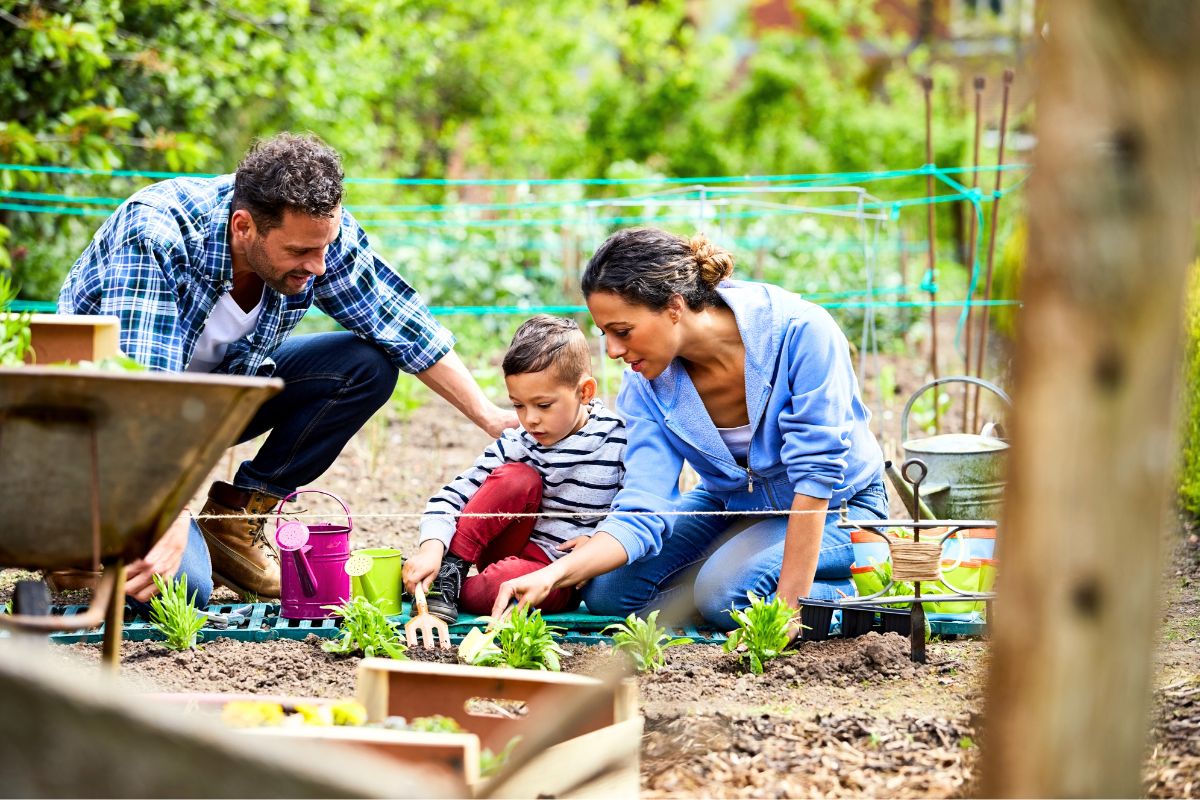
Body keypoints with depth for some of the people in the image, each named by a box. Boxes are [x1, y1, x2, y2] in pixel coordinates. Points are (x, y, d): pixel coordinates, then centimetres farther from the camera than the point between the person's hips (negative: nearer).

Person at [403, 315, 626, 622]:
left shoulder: (617, 440, -10)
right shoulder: (516, 444, -6)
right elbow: (454, 495, -10)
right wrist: (432, 548, -27)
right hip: (515, 549, 3)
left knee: (506, 582, -38)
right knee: (517, 477, -25)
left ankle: (451, 592, -9)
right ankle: (449, 569, -18)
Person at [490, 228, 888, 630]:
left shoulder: (800, 330, -31)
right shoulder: (646, 384, -16)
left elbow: (817, 473, -29)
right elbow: (641, 512, -20)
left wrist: (790, 601, -30)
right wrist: (554, 575, -37)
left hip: (835, 506, -6)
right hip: (733, 504, 6)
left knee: (725, 589, -30)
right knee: (608, 591, -11)